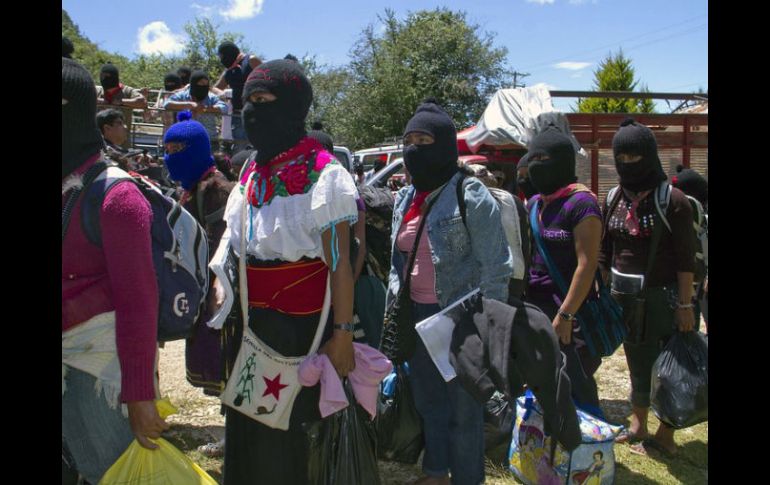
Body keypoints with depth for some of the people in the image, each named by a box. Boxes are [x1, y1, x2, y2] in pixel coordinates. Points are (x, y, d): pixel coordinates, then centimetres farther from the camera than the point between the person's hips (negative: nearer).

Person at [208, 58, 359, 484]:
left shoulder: (321, 173, -10)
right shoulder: (252, 173, 11)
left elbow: (339, 262, -14)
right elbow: (233, 249, 15)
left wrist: (342, 333, -17)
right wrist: (218, 291, 5)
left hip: (301, 326, -6)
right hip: (252, 323, 7)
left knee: (289, 430, 4)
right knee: (247, 426, 14)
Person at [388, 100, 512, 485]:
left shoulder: (471, 197, -14)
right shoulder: (405, 199, 8)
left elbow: (495, 266, -13)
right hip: (416, 314, 7)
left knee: (463, 405, 6)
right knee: (427, 396, 20)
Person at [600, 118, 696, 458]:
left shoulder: (672, 200, -10)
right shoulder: (614, 200, 6)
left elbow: (685, 259, -11)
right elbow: (604, 253, 12)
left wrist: (685, 304, -13)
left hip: (662, 298, -5)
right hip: (625, 298, 5)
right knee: (638, 364, 17)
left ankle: (665, 435, 17)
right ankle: (638, 426, 30)